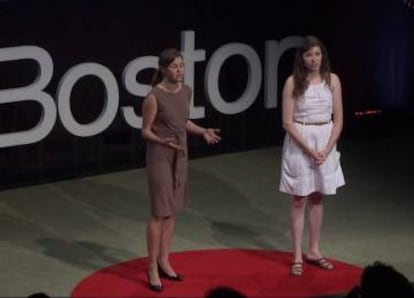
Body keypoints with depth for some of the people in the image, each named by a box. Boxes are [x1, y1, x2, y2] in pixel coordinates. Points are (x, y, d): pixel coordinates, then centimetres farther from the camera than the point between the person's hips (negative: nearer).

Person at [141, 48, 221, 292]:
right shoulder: (154, 97, -18)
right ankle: (152, 268, 5)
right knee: (160, 212, -4)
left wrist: (203, 131, 1)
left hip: (180, 155, 7)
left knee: (172, 211, 12)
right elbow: (146, 131, -12)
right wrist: (163, 141, -30)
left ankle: (164, 261, 23)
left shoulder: (186, 91, 3)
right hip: (160, 156, -7)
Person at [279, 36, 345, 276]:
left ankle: (314, 251, 23)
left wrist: (326, 149, -9)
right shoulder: (293, 82, -8)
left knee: (318, 199, 13)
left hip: (326, 142, 3)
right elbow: (287, 122, -10)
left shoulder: (332, 80, 0)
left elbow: (338, 120, 1)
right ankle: (298, 256, 7)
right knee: (300, 200, 2)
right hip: (299, 143, -3)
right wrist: (309, 149, -16)